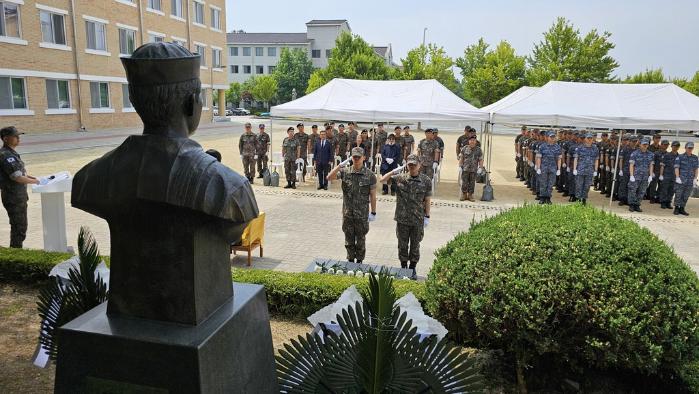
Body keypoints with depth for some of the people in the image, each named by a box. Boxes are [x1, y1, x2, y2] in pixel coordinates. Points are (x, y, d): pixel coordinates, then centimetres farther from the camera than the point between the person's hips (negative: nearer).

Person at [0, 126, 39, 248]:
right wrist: (34, 181, -11)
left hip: (19, 195, 10)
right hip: (13, 197, -10)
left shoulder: (11, 153, 11)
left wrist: (30, 177, 9)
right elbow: (17, 177, -23)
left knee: (20, 226, 18)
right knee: (19, 227, -3)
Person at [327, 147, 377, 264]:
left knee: (360, 240, 11)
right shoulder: (345, 171, -2)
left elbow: (372, 195, -4)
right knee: (349, 240, 14)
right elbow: (329, 177, -13)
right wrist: (340, 165, -21)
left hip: (362, 215, -2)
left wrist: (373, 212, -3)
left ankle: (359, 261, 28)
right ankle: (350, 260, 30)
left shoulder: (369, 175, -8)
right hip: (347, 213, 2)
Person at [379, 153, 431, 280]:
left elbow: (427, 200, 1)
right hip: (402, 219, 1)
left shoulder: (426, 181, -4)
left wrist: (427, 216, 1)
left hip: (418, 220, -1)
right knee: (402, 245, 13)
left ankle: (412, 268, 29)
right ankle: (403, 267, 30)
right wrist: (394, 171, -14)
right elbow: (383, 179, -3)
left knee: (415, 245, 12)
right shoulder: (400, 178, -4)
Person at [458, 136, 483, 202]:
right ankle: (464, 195, 11)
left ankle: (470, 195, 14)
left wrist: (480, 168, -2)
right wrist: (460, 166, -1)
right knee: (464, 182, 0)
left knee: (472, 183, 5)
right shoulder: (464, 148, 2)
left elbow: (481, 160, 5)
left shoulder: (478, 150, 3)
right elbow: (461, 157, 5)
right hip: (465, 169, -1)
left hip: (474, 170, 1)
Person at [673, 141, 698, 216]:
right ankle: (676, 209, 6)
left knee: (686, 196, 6)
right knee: (678, 195, -3)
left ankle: (682, 209, 14)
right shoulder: (680, 157, -2)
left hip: (690, 181, 4)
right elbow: (676, 168, -7)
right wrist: (677, 177, -16)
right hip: (680, 180, -4)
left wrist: (695, 179, 5)